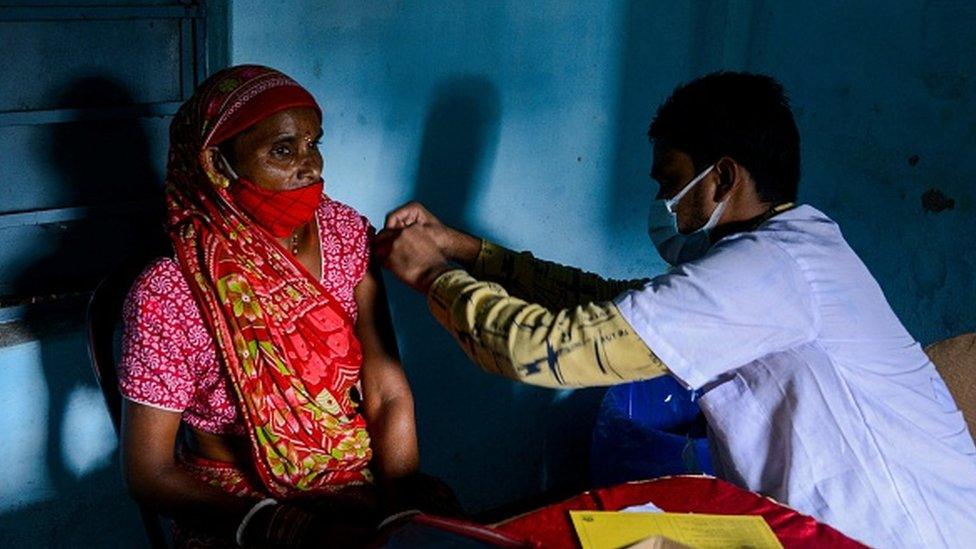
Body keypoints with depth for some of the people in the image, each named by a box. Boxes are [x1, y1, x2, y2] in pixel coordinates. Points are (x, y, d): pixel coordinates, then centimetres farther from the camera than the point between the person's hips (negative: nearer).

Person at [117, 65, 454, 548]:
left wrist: (401, 507, -19)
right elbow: (149, 475, -11)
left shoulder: (344, 232, -4)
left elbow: (389, 397, -5)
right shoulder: (168, 294, -16)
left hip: (359, 479, 3)